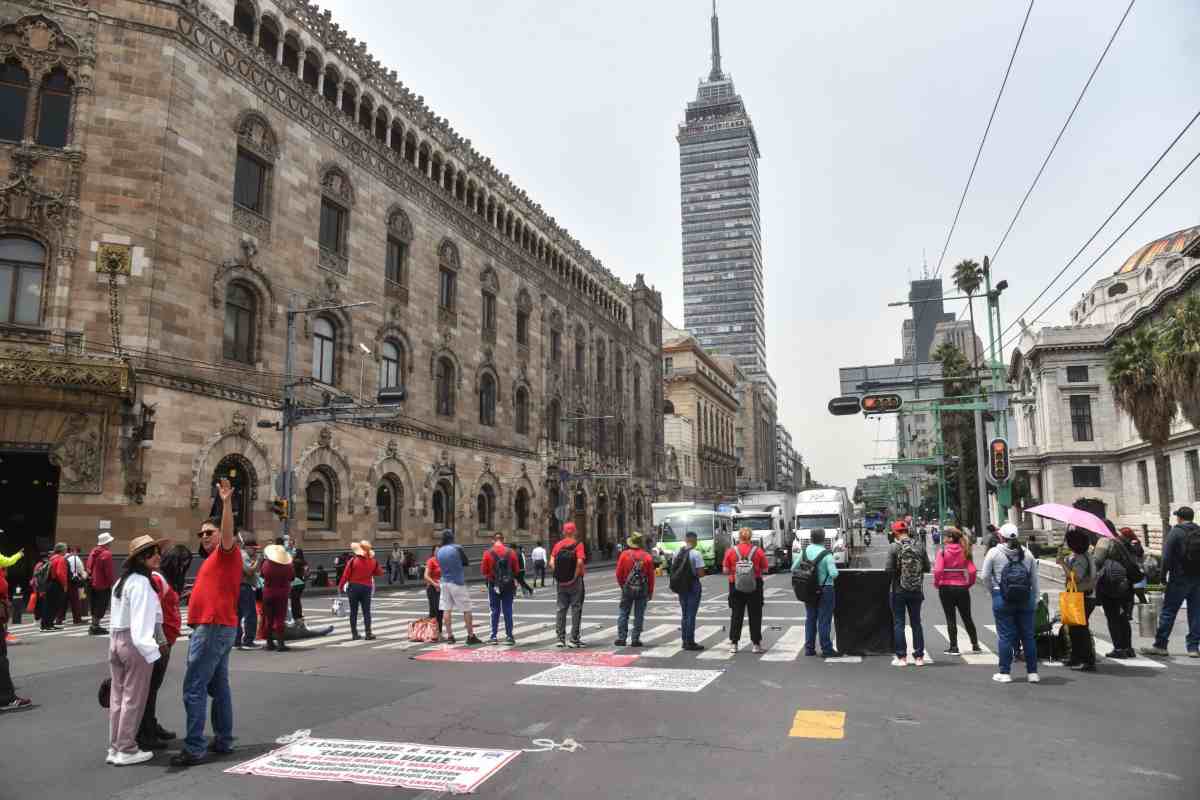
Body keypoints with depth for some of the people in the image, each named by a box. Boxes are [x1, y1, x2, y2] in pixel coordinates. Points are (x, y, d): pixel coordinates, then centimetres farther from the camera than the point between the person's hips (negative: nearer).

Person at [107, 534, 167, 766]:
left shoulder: (122, 580, 14)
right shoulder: (141, 582, -16)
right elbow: (141, 620, -26)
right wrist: (151, 651, -31)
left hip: (116, 640, 9)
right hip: (135, 642, -9)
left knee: (118, 695, 14)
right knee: (133, 697, 0)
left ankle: (115, 748, 23)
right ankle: (127, 750, 8)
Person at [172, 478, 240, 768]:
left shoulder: (226, 553, -6)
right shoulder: (212, 561, 22)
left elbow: (228, 532, -28)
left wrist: (227, 503, -41)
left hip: (213, 628, -10)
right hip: (218, 627, 10)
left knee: (194, 689, -11)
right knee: (218, 687, 13)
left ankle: (194, 749, -10)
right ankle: (223, 741, 20)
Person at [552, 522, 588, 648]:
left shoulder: (558, 545, 4)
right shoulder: (578, 544, -9)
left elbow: (552, 562, -3)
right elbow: (580, 562, -22)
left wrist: (558, 576, 2)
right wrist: (576, 576, -12)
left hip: (561, 582, 4)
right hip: (575, 582, -4)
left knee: (561, 609, 11)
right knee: (576, 609, 4)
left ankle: (561, 638, 12)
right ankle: (574, 639, 4)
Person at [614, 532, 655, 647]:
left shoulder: (624, 554, -5)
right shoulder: (647, 557, -3)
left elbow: (619, 573, -2)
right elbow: (651, 576, -1)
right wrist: (650, 592, 9)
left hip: (627, 588, 0)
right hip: (642, 589, 0)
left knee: (623, 613, 9)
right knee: (639, 615, 7)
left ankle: (621, 638, 8)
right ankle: (635, 640, 8)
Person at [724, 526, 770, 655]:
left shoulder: (731, 551, -3)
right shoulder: (758, 550, -5)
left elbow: (726, 570, -2)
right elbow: (765, 569, -2)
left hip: (736, 586, 1)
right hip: (755, 586, -1)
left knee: (736, 615, 9)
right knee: (755, 615, 9)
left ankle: (733, 644, 10)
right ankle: (756, 644, 11)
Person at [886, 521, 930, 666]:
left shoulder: (895, 548, -13)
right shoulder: (919, 547, -3)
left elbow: (889, 570, -16)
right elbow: (927, 567, 0)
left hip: (899, 591, -3)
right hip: (916, 591, 3)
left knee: (898, 623, 5)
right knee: (916, 623, 13)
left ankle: (901, 657, 5)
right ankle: (919, 656, 15)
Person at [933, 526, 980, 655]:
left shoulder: (942, 552, -11)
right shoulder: (964, 552, -1)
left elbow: (938, 570, -20)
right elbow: (972, 570, -6)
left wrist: (936, 583, -4)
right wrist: (969, 583, 9)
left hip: (946, 588, -3)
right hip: (962, 588, 3)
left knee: (950, 619, 6)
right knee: (967, 617, 17)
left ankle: (954, 647, 8)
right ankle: (975, 645, 21)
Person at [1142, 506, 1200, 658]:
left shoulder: (1175, 532, -8)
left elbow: (1166, 557, -12)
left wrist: (1163, 576, -5)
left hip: (1179, 579, -5)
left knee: (1168, 612, 0)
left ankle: (1160, 645, 2)